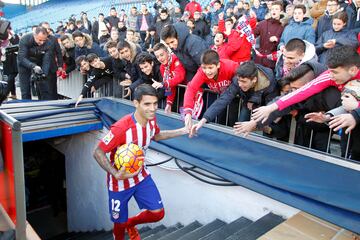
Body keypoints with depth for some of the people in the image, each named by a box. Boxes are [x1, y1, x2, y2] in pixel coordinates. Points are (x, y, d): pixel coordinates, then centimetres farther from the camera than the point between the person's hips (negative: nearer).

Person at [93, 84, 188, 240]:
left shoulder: (151, 119, -12)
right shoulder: (121, 128, -34)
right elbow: (98, 152, -25)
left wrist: (183, 131, 5)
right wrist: (116, 174, -37)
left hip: (141, 175, 5)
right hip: (120, 181, -5)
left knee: (158, 213, 2)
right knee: (120, 223, 12)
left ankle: (131, 224, 33)